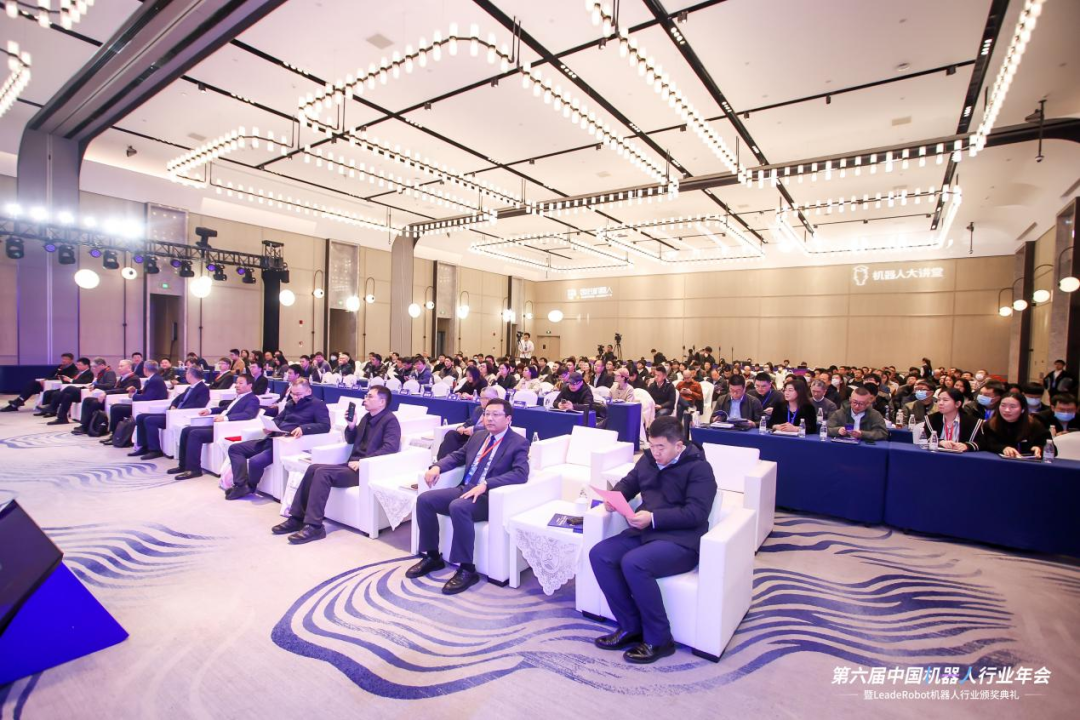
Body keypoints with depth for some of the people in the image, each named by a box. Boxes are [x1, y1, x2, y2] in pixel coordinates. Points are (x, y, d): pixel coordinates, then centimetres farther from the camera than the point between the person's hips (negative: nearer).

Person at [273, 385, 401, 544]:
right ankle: (297, 517, -2)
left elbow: (390, 448, -22)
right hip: (354, 465, 8)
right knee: (313, 469, -7)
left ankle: (314, 526, -21)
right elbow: (350, 441, 25)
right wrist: (352, 426, 4)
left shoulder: (390, 420, -8)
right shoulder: (367, 418, 19)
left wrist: (362, 462, -25)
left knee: (323, 472, -23)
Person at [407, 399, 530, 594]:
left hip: (490, 497, -7)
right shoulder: (478, 436, 16)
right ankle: (432, 556, 6)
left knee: (458, 507, -35)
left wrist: (485, 485, -29)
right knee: (424, 499, -9)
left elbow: (521, 473, -19)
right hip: (464, 489, 7)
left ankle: (466, 570, -22)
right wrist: (437, 466, 0)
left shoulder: (519, 443, -5)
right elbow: (457, 456, 23)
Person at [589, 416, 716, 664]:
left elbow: (696, 513, -16)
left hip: (680, 540, -7)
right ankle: (631, 627, -1)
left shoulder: (699, 468, -6)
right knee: (599, 554, -16)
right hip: (643, 532, 7)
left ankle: (659, 639, -10)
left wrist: (653, 518, -26)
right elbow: (628, 483, 22)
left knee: (633, 563, -32)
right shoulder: (648, 459, 14)